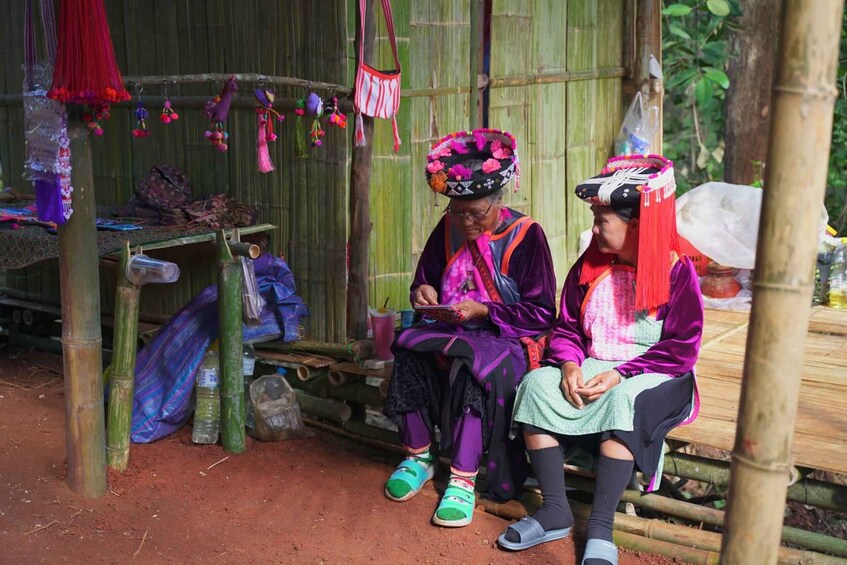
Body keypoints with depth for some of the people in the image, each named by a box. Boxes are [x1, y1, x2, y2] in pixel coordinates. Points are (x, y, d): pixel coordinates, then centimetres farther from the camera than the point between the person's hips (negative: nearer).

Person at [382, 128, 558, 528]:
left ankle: (463, 481, -27)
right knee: (409, 349, -26)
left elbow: (543, 314, -11)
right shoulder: (448, 229, 6)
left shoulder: (525, 235, -9)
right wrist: (424, 293, -5)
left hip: (507, 338, -5)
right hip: (451, 328, 5)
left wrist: (482, 311, -20)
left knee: (469, 364, -37)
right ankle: (420, 456, -7)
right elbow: (425, 280, 21)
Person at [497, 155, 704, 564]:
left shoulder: (675, 272, -8)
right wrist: (570, 365, -13)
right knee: (536, 386, -23)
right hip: (591, 366, 5)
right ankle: (555, 510, -16)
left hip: (653, 375, -5)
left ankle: (601, 527, -30)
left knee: (623, 402, -39)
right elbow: (566, 327, 10)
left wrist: (619, 375, -22)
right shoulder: (590, 266, 8)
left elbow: (680, 349, -12)